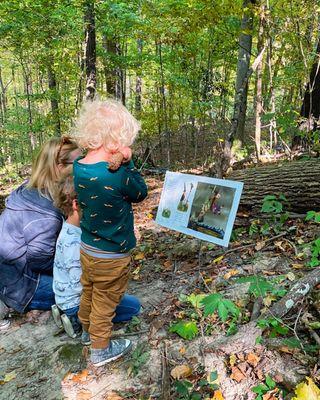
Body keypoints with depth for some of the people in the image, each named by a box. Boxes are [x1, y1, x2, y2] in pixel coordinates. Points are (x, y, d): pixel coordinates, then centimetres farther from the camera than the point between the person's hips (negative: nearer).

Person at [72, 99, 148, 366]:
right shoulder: (117, 176, -32)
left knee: (89, 292, 29)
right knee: (105, 302, 15)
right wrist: (127, 162, -14)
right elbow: (141, 193, -13)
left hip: (87, 247, 7)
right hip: (111, 256, -7)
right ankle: (100, 350, 36)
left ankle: (87, 329, 53)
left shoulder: (79, 167, -10)